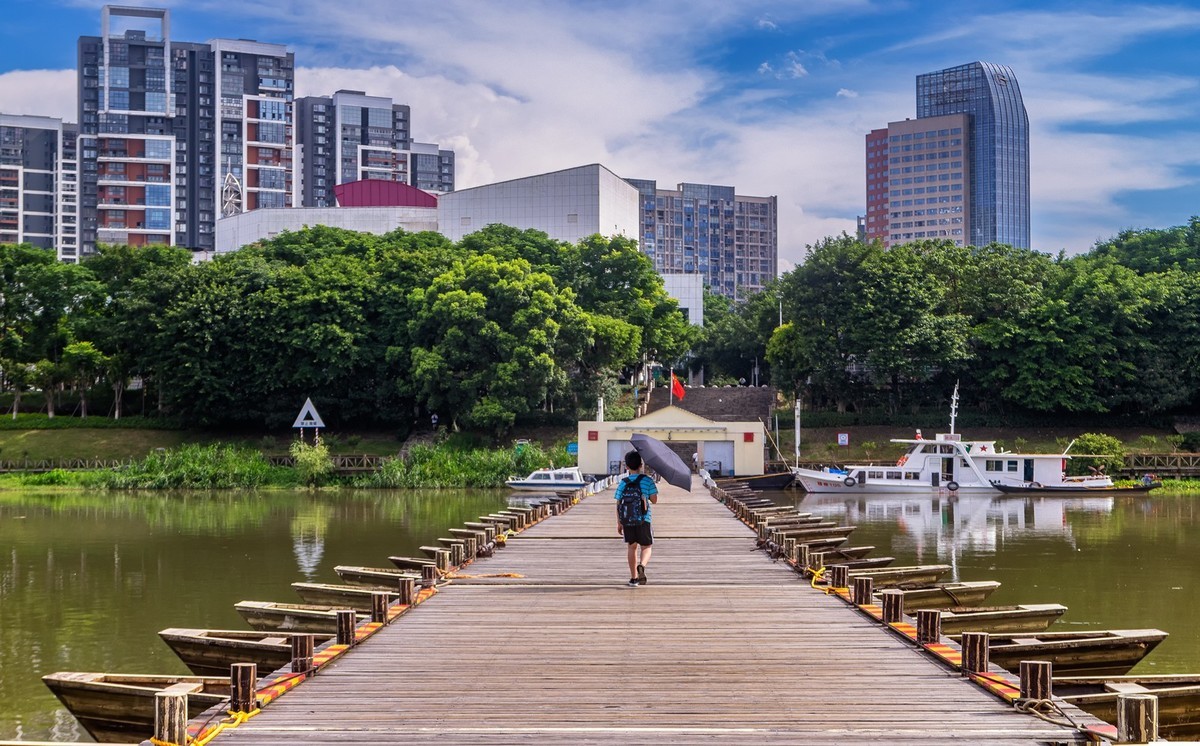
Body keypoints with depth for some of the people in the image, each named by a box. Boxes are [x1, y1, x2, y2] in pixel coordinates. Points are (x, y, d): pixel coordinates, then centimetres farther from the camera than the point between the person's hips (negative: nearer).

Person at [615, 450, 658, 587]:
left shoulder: (623, 483, 2)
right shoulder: (647, 480, -3)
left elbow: (618, 505, 2)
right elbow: (654, 500, -4)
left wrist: (619, 523, 8)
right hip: (643, 519, -2)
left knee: (631, 547, 16)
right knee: (646, 547, 8)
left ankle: (634, 578, 18)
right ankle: (642, 565, -24)